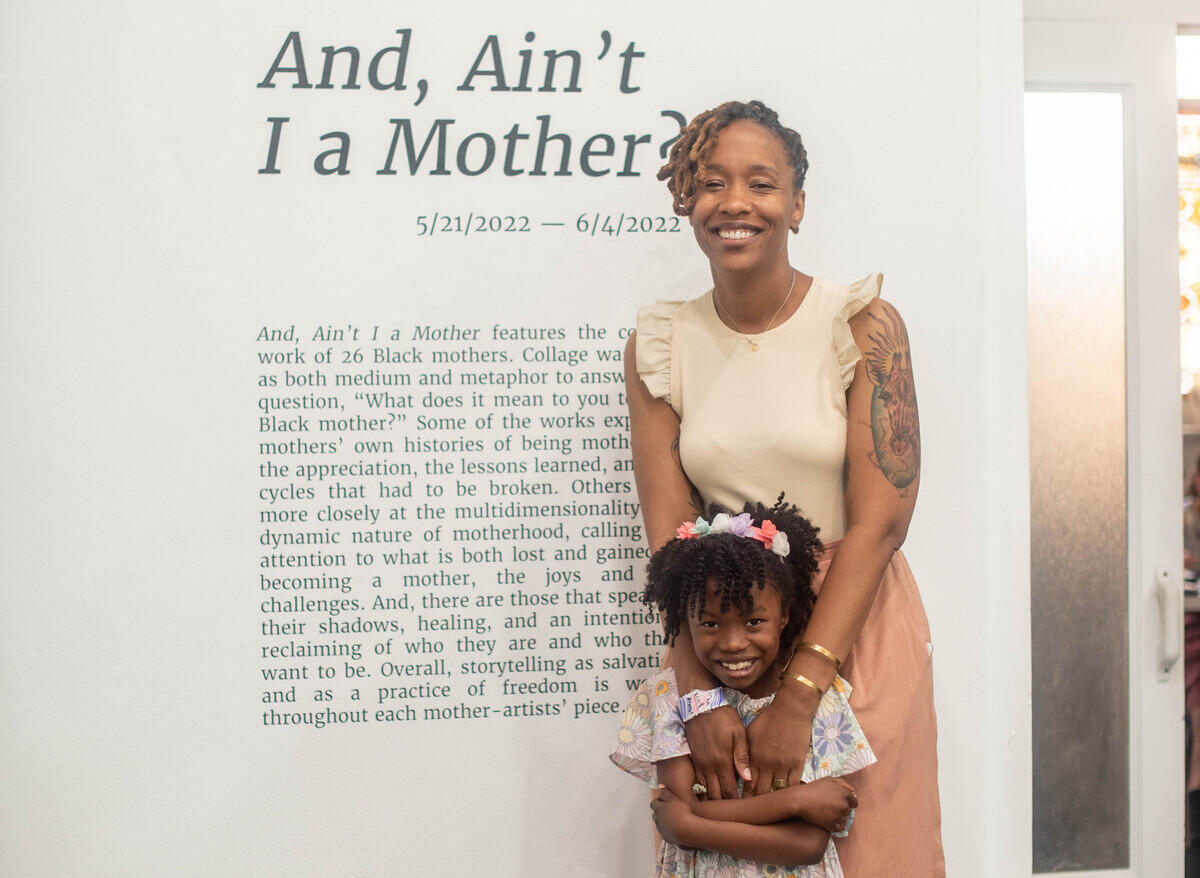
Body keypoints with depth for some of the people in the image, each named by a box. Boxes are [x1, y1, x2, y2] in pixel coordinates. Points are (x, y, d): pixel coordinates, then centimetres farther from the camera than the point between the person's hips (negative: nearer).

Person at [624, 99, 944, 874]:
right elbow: (668, 533, -4)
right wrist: (699, 693, -14)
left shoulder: (863, 325, -9)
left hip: (856, 623, -2)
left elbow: (879, 520, -14)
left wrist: (799, 694, -19)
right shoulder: (660, 344, -1)